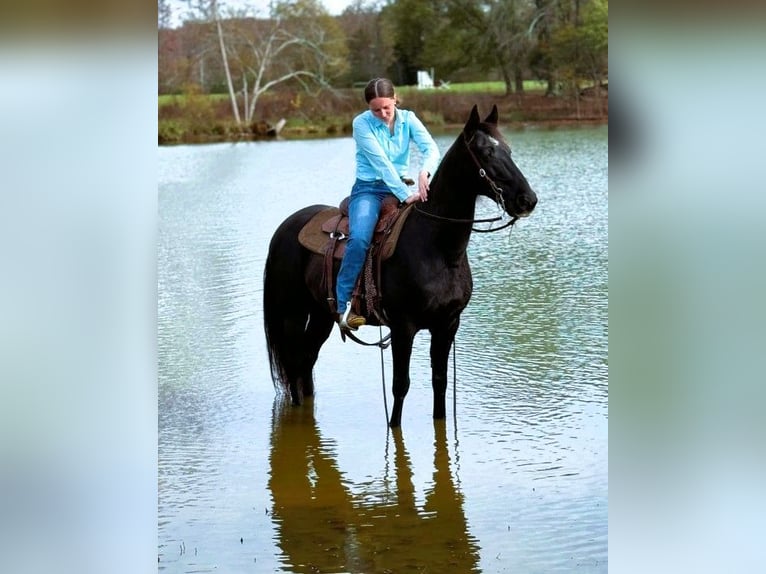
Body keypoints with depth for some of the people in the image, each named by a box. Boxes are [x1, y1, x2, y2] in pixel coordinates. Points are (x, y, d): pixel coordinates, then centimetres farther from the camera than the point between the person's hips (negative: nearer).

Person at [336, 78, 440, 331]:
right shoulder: (362, 124, -9)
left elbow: (431, 148, -13)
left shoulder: (408, 119, 2)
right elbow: (381, 162, -18)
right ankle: (344, 305, -25)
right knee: (359, 238, -31)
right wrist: (405, 195, -26)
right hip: (369, 189, -4)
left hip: (401, 186, 4)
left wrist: (425, 172, -36)